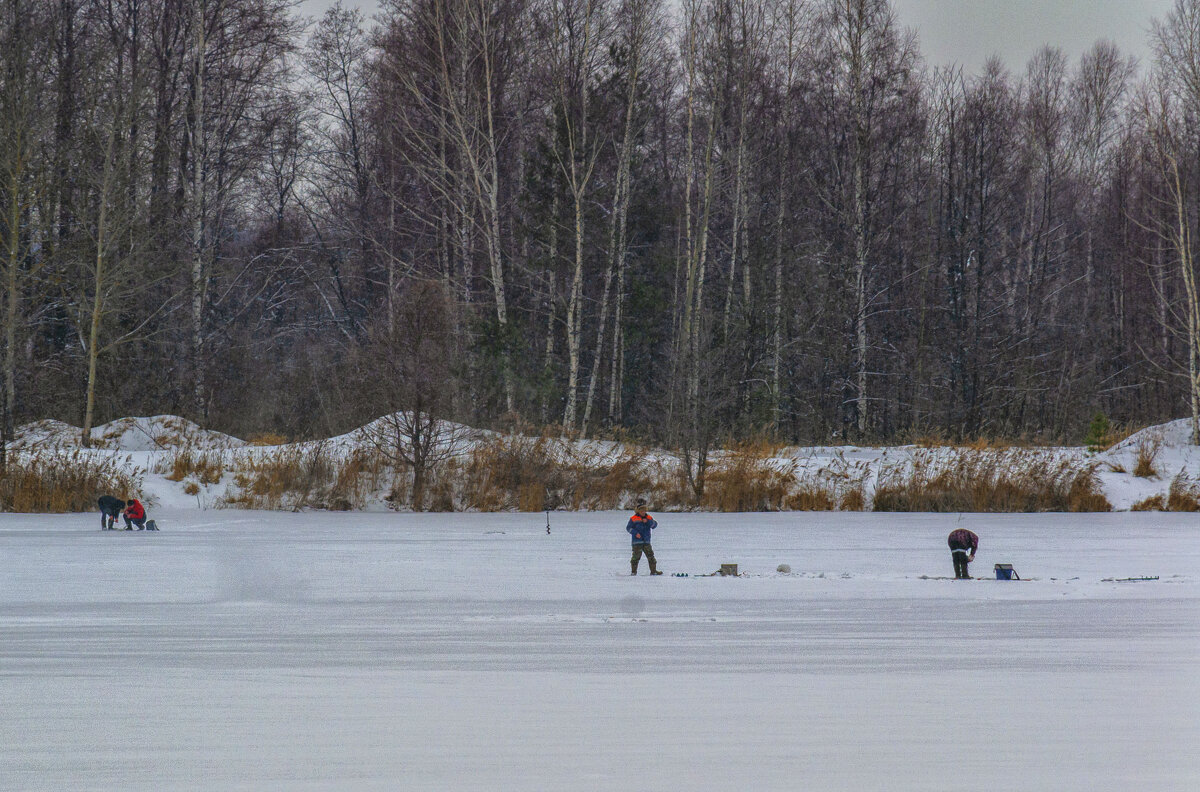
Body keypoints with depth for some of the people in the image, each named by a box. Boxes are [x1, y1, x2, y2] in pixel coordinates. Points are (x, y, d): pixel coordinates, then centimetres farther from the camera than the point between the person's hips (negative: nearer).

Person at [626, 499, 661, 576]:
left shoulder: (648, 518, 10)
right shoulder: (633, 519, 1)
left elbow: (654, 525, -2)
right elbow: (628, 528, -1)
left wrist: (648, 521, -18)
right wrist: (635, 533, -15)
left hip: (646, 541, 4)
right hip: (637, 541, -4)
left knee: (650, 555, 3)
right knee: (636, 556, -8)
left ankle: (653, 571, 9)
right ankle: (633, 571, 2)